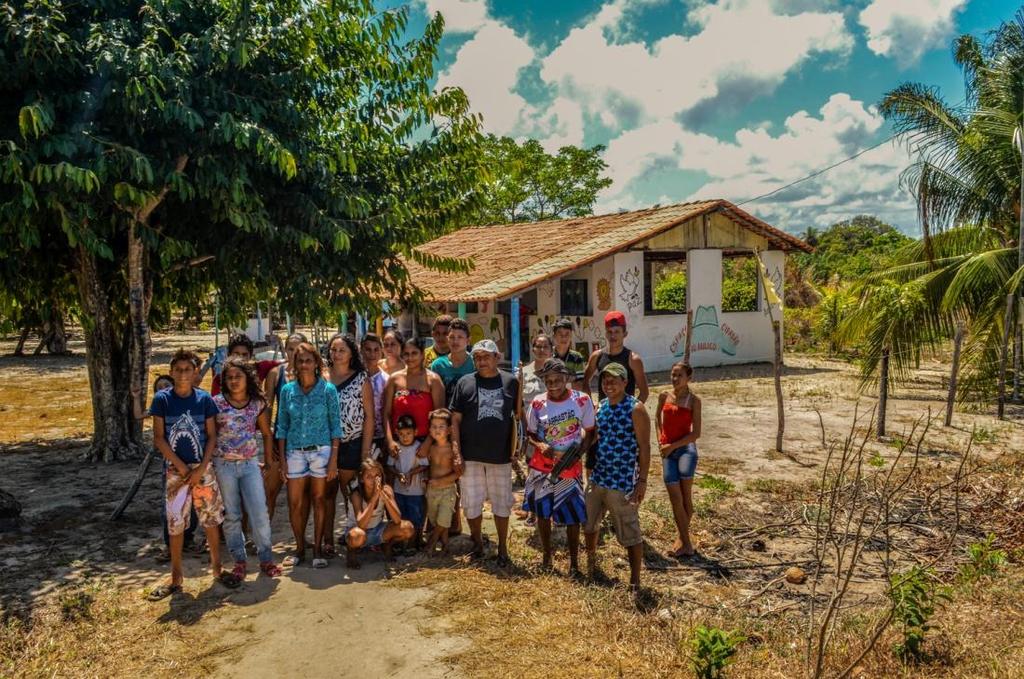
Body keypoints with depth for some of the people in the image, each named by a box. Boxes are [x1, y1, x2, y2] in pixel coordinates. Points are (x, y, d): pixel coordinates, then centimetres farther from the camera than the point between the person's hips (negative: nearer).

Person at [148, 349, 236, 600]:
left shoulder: (204, 399, -1)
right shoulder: (162, 399, -4)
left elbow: (212, 435, 1)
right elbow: (158, 438, -5)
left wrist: (201, 468, -9)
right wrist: (182, 467, -10)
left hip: (203, 469, 1)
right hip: (174, 470, -1)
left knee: (212, 519, 7)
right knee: (175, 524, 6)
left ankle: (217, 568, 22)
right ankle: (176, 577, 19)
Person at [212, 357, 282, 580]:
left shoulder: (258, 403, 1)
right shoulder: (217, 403, -5)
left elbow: (266, 433, 10)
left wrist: (269, 461, 9)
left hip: (250, 464, 1)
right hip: (224, 465, -1)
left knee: (260, 513, -1)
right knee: (231, 515, 8)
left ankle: (266, 558, 12)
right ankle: (239, 560, 21)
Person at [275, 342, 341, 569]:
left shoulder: (328, 389, -3)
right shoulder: (287, 390, 3)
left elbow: (335, 425, -2)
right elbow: (282, 426, 7)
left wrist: (334, 459, -7)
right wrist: (282, 458, 3)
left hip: (321, 450, -2)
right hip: (295, 452, 2)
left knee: (319, 500, 5)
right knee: (295, 503, 4)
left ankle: (318, 549, 18)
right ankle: (300, 548, 22)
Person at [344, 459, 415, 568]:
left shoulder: (386, 490, -15)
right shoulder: (357, 494, -24)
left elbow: (397, 520, -25)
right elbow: (361, 525, -38)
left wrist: (383, 495, -36)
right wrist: (374, 497, -41)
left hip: (378, 531, 4)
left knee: (408, 528, -21)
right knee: (358, 535, -40)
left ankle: (387, 545, 10)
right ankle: (350, 551, -3)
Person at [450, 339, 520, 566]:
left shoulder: (511, 382, 0)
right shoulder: (465, 383, -1)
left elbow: (519, 415, 7)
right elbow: (455, 420, -1)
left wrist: (516, 448, 0)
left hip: (501, 456, 0)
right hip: (471, 456, 0)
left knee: (502, 504, 11)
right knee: (471, 504, 9)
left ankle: (502, 548, 27)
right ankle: (478, 543, 30)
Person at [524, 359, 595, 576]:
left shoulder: (582, 400, -10)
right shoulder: (538, 404, -6)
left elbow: (590, 431, -1)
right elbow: (531, 433, 5)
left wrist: (580, 450, -18)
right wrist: (540, 446, -17)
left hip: (570, 467, -2)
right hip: (542, 467, 2)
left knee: (572, 515, 6)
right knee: (542, 512, 13)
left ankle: (574, 560, 24)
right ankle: (547, 555, 32)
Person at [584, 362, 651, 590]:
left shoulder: (636, 409, -13)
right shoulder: (600, 407, 7)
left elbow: (644, 448, -13)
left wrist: (642, 481, -16)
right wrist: (590, 469, 14)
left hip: (622, 483, -7)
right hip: (597, 478, 7)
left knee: (630, 533, 2)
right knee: (590, 524, 19)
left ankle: (635, 582, 14)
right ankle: (591, 566, 41)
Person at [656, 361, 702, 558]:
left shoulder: (694, 400, -2)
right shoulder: (664, 396, 6)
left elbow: (696, 433, -4)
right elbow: (658, 418, 23)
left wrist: (672, 445, -8)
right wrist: (660, 440, 10)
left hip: (685, 448, -2)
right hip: (667, 451, 3)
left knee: (685, 496, -11)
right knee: (675, 497, 0)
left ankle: (682, 537, 5)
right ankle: (686, 543, 8)